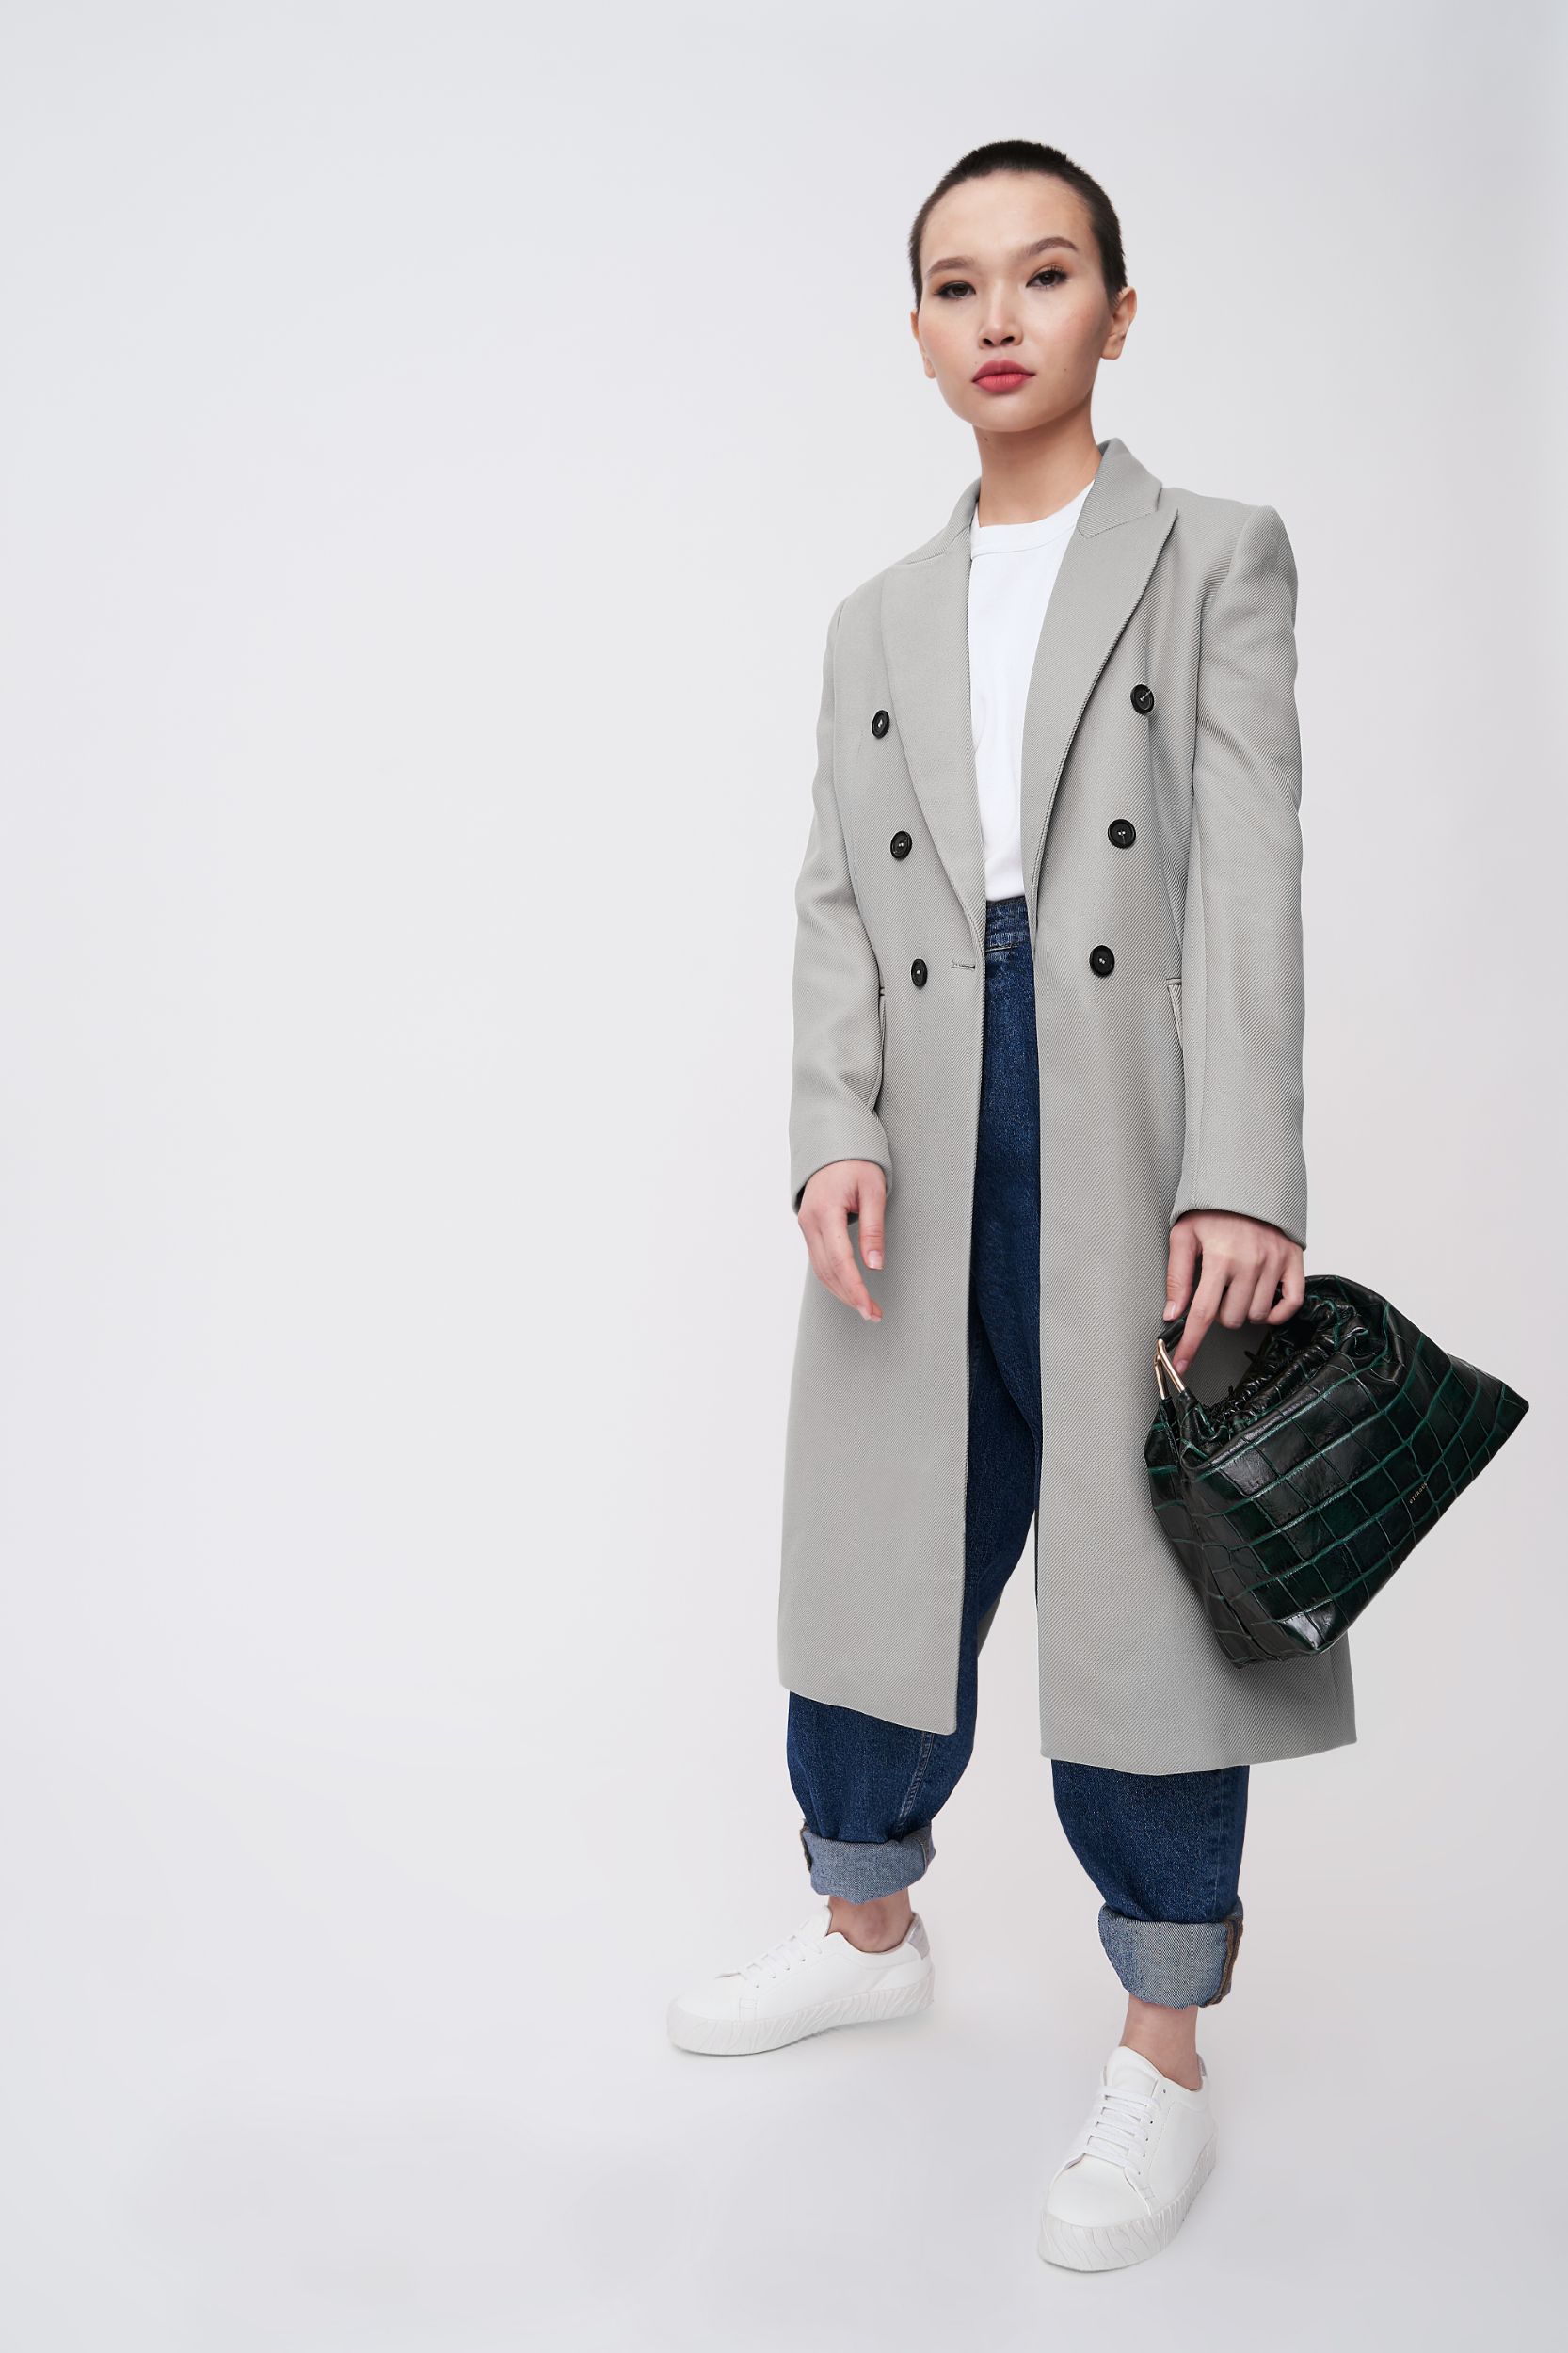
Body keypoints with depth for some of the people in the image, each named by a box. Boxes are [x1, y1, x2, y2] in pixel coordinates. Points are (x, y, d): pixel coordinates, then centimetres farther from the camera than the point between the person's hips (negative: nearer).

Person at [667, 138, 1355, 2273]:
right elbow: (837, 898, 8)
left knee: (1143, 1570, 2)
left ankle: (1163, 2055, 18)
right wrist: (836, 1128, -9)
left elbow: (1249, 872, -6)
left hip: (1133, 1121, -4)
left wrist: (1243, 1174, -16)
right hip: (929, 1138, 4)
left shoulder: (1216, 559, 5)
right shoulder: (876, 621, 17)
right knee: (885, 1539, 12)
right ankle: (868, 1928, 35)